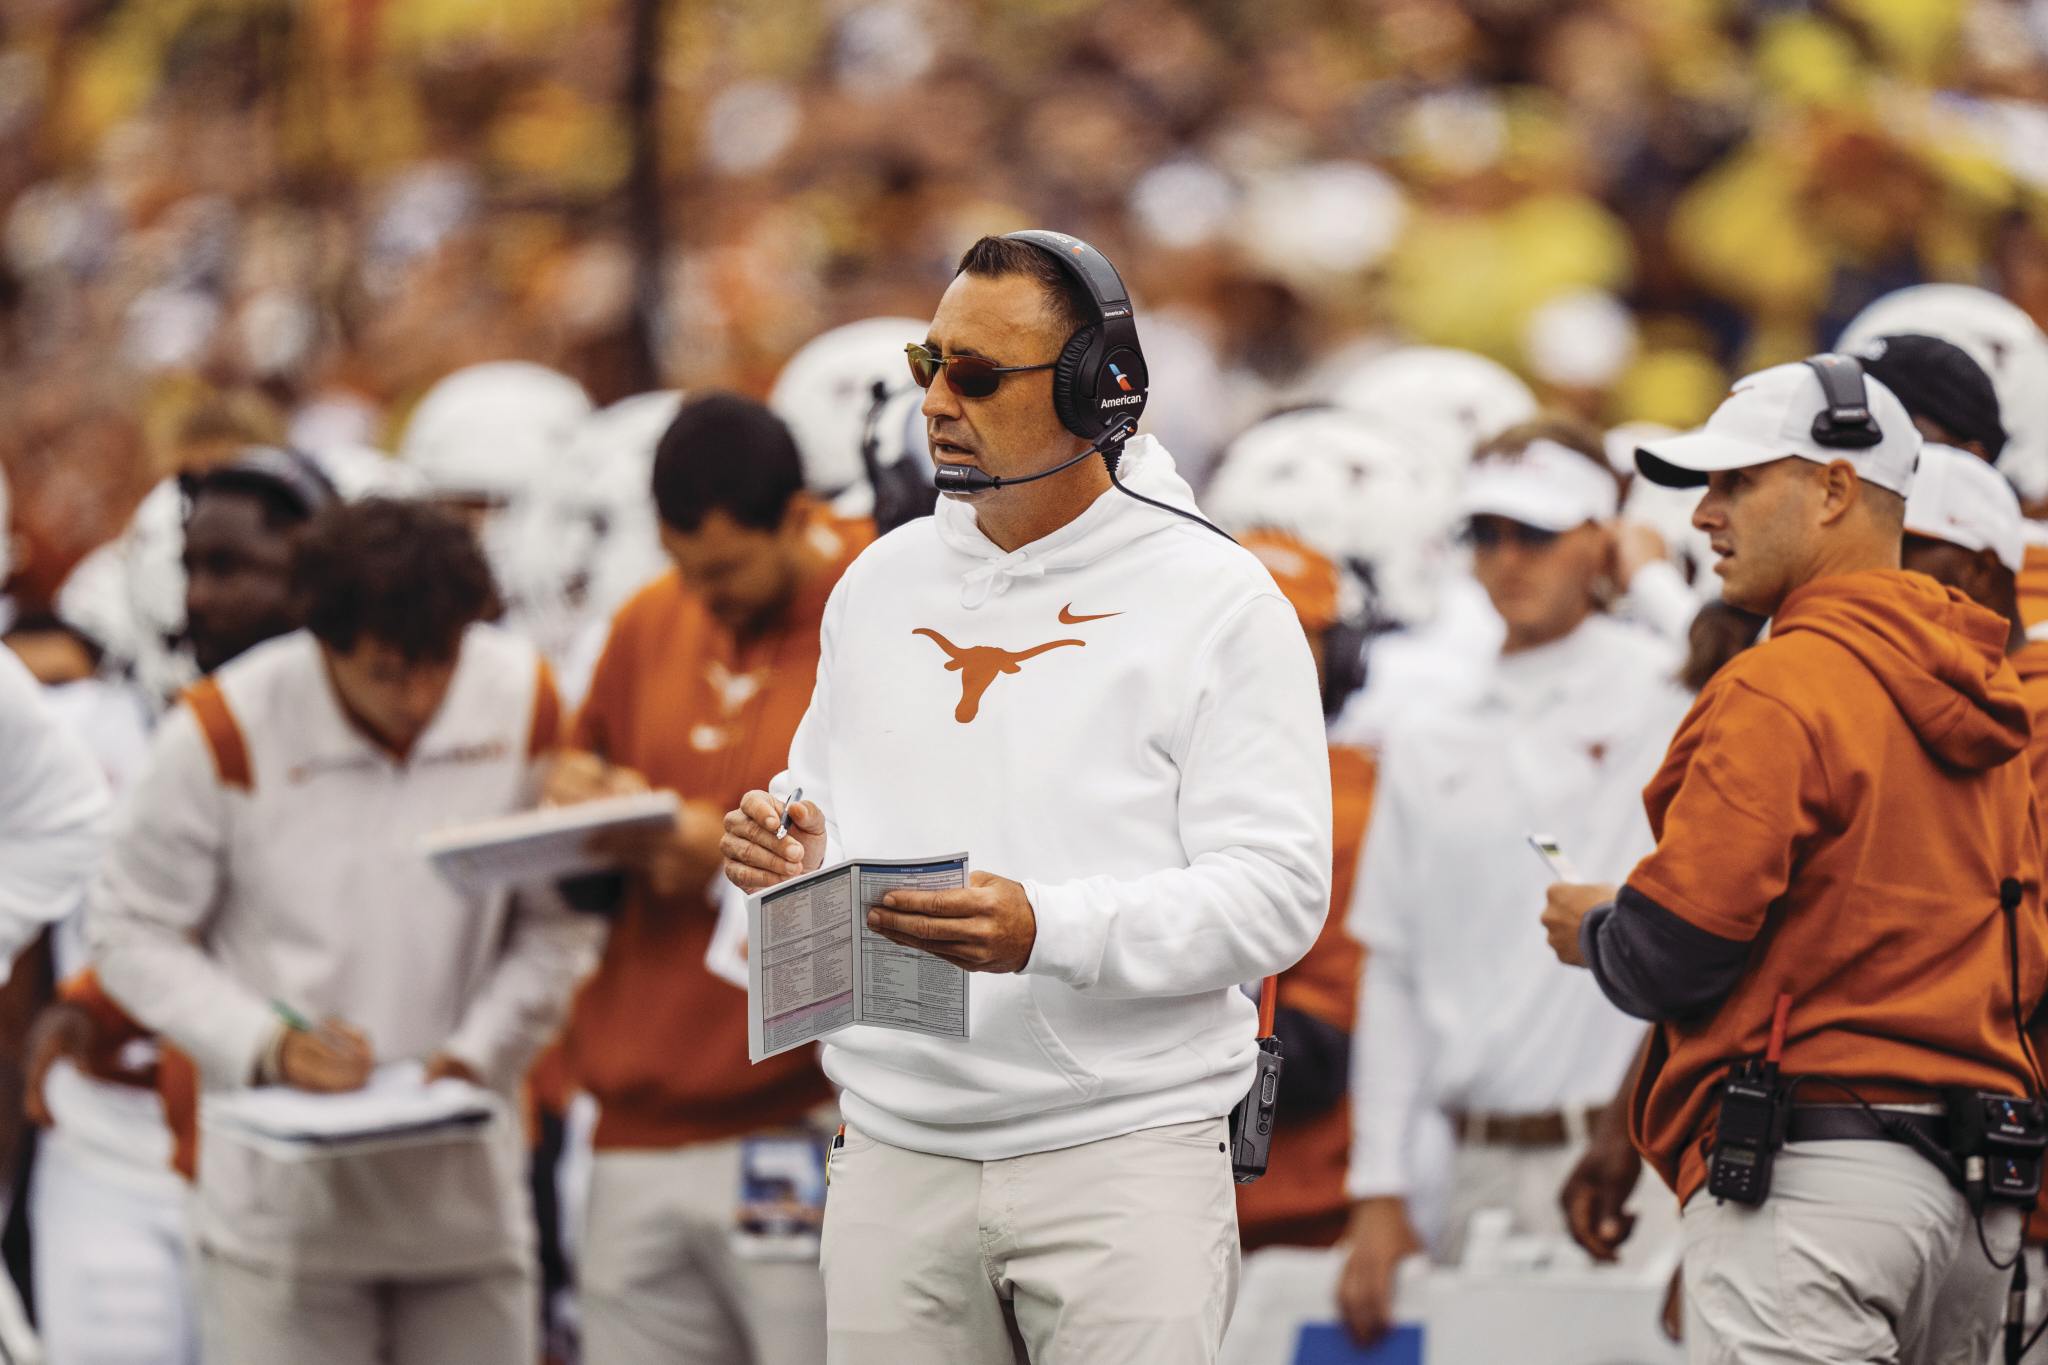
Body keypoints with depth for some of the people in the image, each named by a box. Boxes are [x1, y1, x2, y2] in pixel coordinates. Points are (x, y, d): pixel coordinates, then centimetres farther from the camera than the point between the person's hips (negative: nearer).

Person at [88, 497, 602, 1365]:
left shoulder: (521, 701, -1)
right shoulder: (226, 731, -10)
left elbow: (554, 925, 8)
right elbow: (132, 935, -1)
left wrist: (480, 1050, -8)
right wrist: (266, 1046, -14)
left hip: (466, 1191, 3)